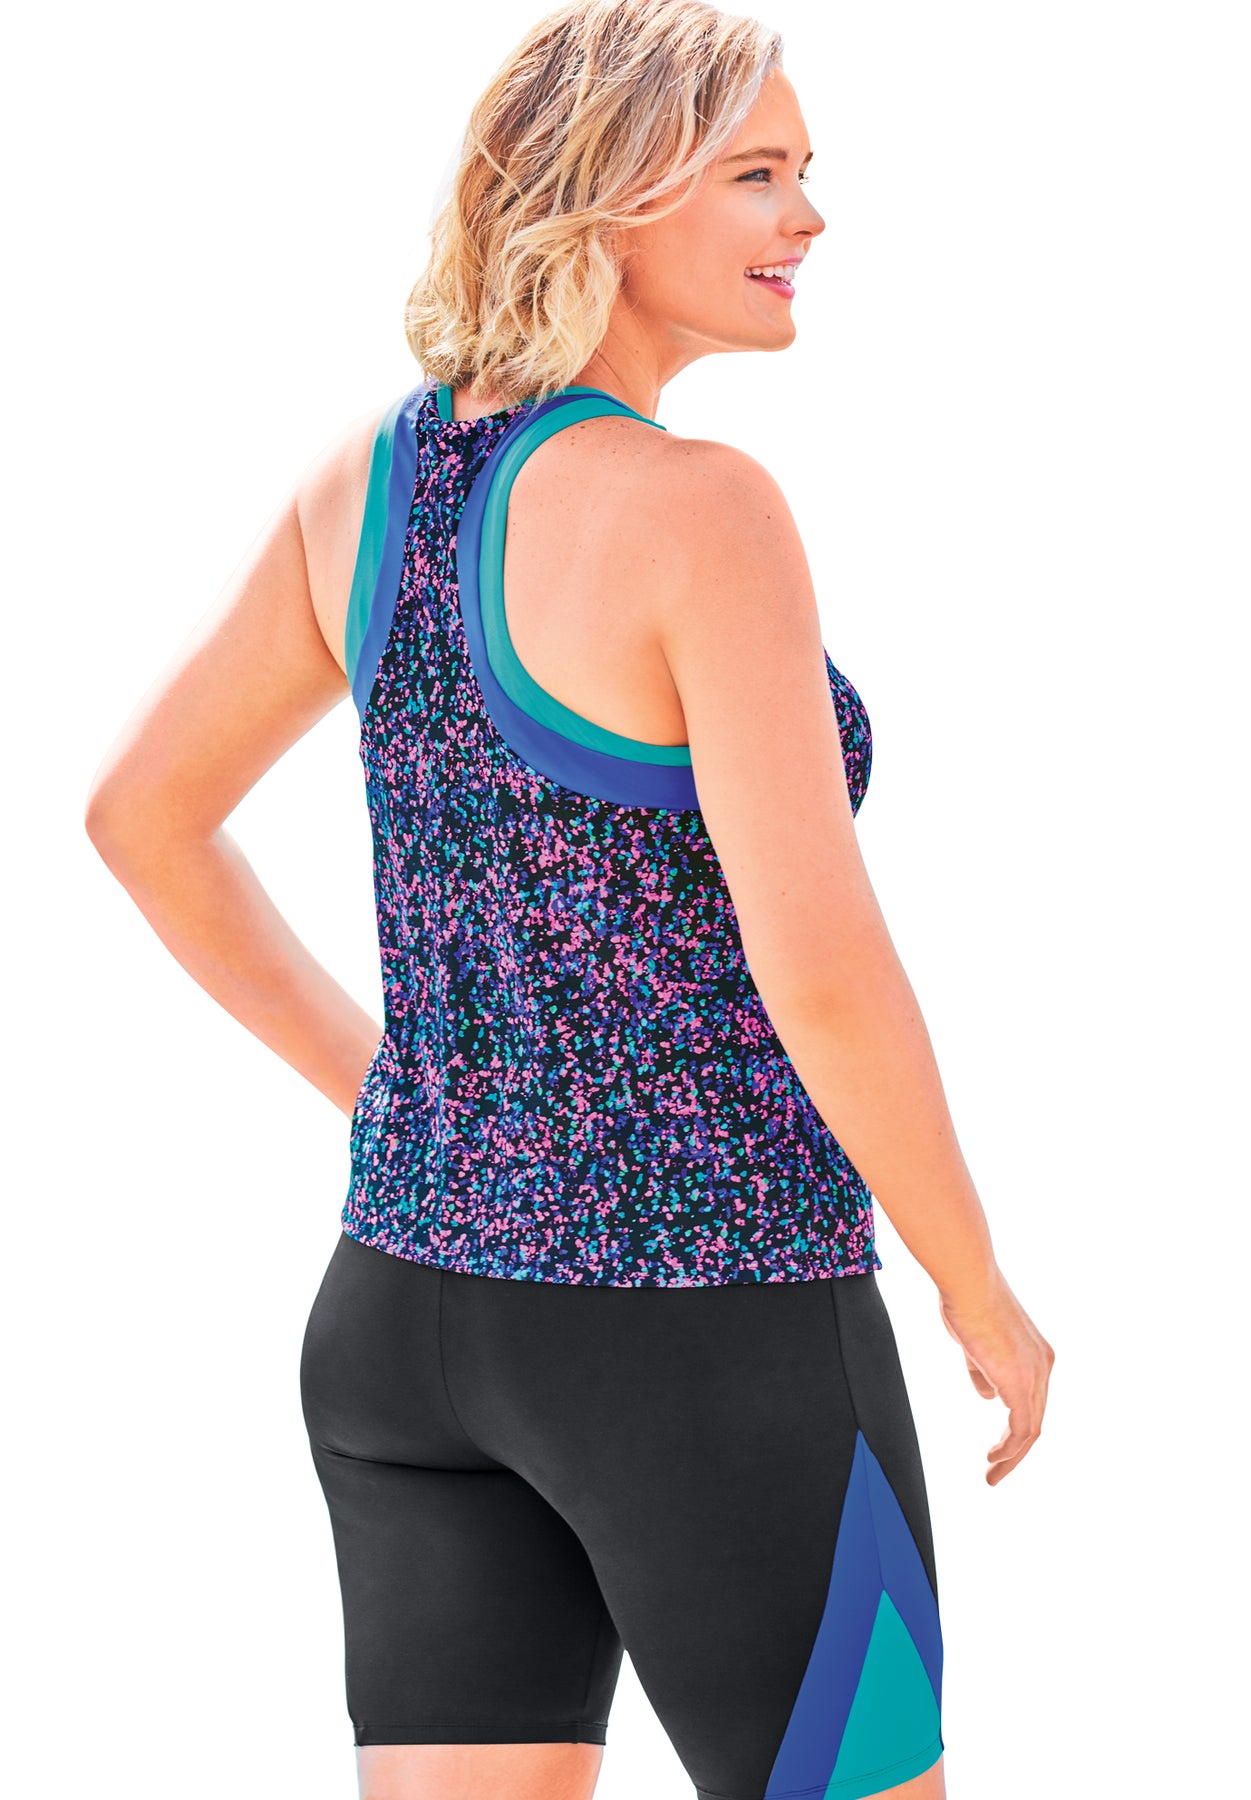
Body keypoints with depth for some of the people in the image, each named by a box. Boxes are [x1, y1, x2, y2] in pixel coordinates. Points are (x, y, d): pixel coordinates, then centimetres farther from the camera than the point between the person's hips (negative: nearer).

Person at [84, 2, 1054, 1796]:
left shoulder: (370, 469, 3)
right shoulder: (702, 511, -20)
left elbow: (141, 811, 12)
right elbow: (824, 972, -23)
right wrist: (986, 1300, -7)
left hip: (418, 1300, 7)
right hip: (712, 1340, -7)